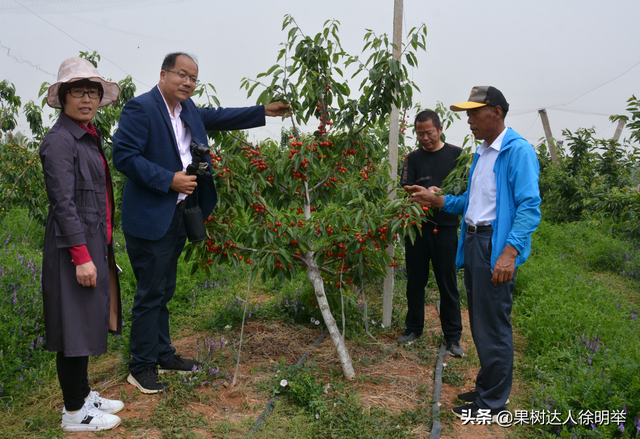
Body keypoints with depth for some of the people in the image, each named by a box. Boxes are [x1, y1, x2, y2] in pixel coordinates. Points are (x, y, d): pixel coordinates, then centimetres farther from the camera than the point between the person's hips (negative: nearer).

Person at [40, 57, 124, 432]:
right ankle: (74, 413, 14)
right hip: (74, 246, -9)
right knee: (75, 326, 1)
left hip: (96, 242, 9)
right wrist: (82, 256, -21)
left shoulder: (91, 136, 14)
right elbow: (63, 203, -19)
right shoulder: (60, 140, -14)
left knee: (88, 323, 17)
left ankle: (83, 395, 32)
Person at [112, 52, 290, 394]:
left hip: (178, 216, 8)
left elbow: (217, 117, 27)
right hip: (150, 218, -8)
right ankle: (141, 367, 13)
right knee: (150, 293, -1)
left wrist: (264, 112, 25)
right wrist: (169, 180, -21)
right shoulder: (140, 108, -13)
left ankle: (162, 354, 30)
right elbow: (123, 155, -19)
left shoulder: (188, 109, 12)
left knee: (164, 291, 17)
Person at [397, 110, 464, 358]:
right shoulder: (413, 158, 9)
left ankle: (453, 337, 13)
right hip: (417, 226, 3)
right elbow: (405, 190, 1)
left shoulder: (456, 155, 3)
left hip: (445, 228, -2)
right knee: (415, 281, 11)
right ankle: (414, 328, 27)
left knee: (448, 284, 3)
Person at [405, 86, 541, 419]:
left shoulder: (518, 151, -12)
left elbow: (529, 207, -19)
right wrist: (436, 200, 9)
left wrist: (510, 253, -27)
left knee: (493, 326, 0)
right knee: (479, 324, 17)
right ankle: (485, 387, 33)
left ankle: (493, 401, 14)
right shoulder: (481, 153, 16)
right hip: (473, 242, 9)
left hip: (497, 245, -9)